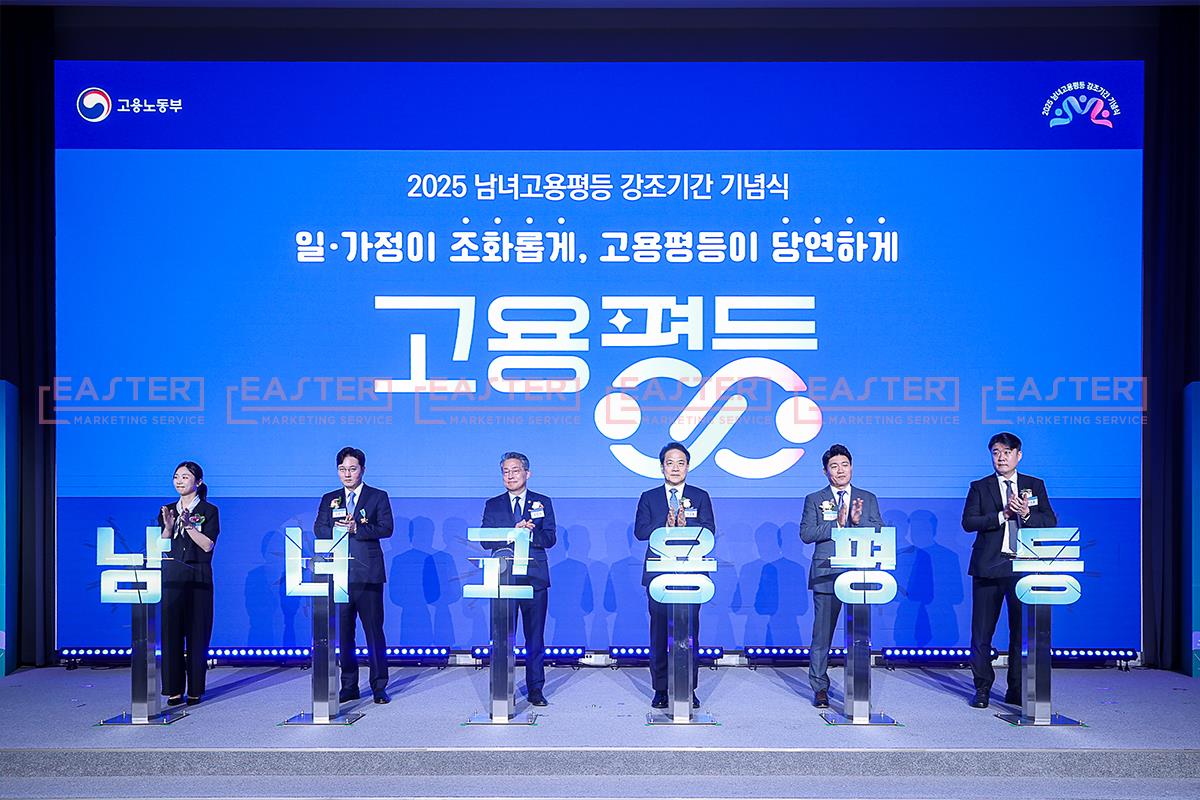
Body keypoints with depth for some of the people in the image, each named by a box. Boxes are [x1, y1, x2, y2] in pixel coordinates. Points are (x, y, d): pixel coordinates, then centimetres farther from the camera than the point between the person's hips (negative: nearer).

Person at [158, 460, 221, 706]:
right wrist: (168, 526, -9)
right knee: (171, 632, 0)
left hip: (198, 576, -3)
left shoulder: (209, 511, 2)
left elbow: (208, 545, -8)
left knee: (197, 633, -2)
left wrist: (188, 525, -16)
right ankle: (174, 689, 8)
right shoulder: (168, 510, 13)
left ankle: (195, 689, 6)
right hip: (171, 575, 3)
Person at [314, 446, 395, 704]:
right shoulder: (329, 499, 16)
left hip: (368, 574, -3)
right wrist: (340, 529, -12)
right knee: (343, 632, 7)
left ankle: (379, 687, 4)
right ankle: (349, 687, 16)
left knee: (374, 631, -3)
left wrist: (357, 528, -17)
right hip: (339, 574, 3)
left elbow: (386, 528, -6)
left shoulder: (378, 497, 6)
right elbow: (319, 530, 7)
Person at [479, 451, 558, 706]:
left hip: (535, 577, 0)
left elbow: (550, 538, 0)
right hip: (503, 577, 0)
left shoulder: (543, 503, 10)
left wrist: (527, 534, -17)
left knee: (535, 636, 4)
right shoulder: (493, 505, 11)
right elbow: (486, 541, -2)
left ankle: (535, 688, 12)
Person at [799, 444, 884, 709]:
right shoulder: (814, 500, 9)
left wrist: (858, 521, -12)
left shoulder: (868, 499, 14)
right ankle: (820, 688, 10)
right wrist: (837, 524, -13)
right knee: (822, 635, 0)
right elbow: (806, 534, -3)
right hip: (826, 575, -1)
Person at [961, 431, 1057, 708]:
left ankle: (1017, 689, 14)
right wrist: (1003, 515, -15)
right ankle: (982, 688, 12)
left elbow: (1050, 522, 5)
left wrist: (1026, 514, -14)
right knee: (982, 631, 1)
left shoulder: (1035, 485, 12)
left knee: (1023, 630, 3)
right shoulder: (979, 487, 8)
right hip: (988, 567, -1)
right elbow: (968, 522, -4)